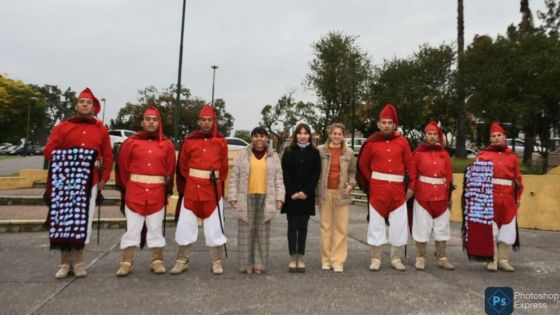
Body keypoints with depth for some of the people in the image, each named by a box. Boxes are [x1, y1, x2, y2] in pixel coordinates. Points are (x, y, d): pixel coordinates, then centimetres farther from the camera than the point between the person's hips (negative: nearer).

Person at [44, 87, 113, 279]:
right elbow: (48, 151, 3)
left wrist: (103, 179, -1)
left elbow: (108, 157, 7)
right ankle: (65, 262, 11)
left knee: (83, 220, 2)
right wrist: (67, 159, -13)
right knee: (63, 220, 0)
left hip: (90, 182, 0)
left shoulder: (101, 129, 10)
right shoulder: (62, 127, 9)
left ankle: (78, 262, 13)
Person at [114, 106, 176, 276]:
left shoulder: (167, 145, 4)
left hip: (157, 193, 0)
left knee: (156, 227, 8)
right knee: (132, 228, 5)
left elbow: (170, 170, 4)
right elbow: (122, 168, 4)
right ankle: (126, 263, 15)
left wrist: (167, 190, 2)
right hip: (135, 192, 0)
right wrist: (126, 189, 3)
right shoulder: (130, 142, 3)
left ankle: (157, 261, 19)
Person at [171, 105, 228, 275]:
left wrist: (218, 182, 2)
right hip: (191, 189, 1)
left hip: (213, 190, -1)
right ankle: (182, 261, 20)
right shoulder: (189, 140, 2)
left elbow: (224, 167, 8)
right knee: (185, 224, 6)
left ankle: (217, 262, 18)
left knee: (214, 226, 6)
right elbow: (182, 165, 9)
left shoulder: (221, 142, 1)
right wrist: (190, 182, 7)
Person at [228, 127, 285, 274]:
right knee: (246, 231, 3)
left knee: (263, 232, 5)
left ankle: (259, 264, 15)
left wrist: (279, 197, -2)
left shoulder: (273, 156, 8)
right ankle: (247, 264, 13)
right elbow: (234, 177, 4)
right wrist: (233, 197, -3)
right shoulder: (243, 154, 5)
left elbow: (278, 179, 7)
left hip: (266, 198, 1)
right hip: (246, 197, -1)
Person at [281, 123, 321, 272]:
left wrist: (306, 192, -10)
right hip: (291, 195, 0)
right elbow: (285, 173, -1)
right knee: (292, 226, 2)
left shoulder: (314, 152, 5)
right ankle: (293, 258, 9)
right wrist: (292, 192, -10)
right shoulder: (289, 151, 4)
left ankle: (301, 258, 12)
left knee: (303, 226, 5)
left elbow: (316, 174, 0)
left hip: (307, 196, 0)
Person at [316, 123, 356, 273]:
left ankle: (338, 261, 9)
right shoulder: (320, 150, 1)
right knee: (325, 226, 5)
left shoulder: (349, 152, 7)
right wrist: (316, 190, -5)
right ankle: (326, 259, 16)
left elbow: (352, 171, 15)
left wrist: (351, 184, -2)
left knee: (341, 227, 0)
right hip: (324, 192, -1)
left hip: (341, 193, 1)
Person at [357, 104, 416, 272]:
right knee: (376, 223, 4)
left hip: (398, 189, 1)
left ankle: (396, 259, 21)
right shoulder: (371, 142, 0)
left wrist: (411, 187, 0)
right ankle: (376, 259, 16)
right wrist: (371, 182, 4)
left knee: (399, 224, 6)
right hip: (377, 189, -1)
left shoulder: (402, 141, 2)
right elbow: (363, 164, 8)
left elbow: (410, 164, 3)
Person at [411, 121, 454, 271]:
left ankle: (442, 259, 20)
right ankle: (421, 258, 13)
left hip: (441, 196, 4)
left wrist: (449, 196, 6)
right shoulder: (418, 153, -1)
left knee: (442, 228, 9)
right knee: (422, 228, 2)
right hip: (423, 195, -3)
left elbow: (449, 176, 9)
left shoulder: (444, 154, 8)